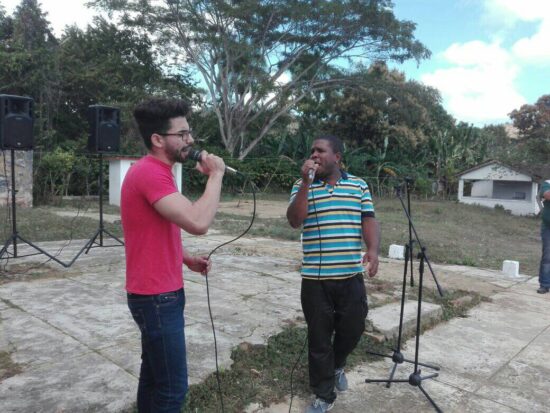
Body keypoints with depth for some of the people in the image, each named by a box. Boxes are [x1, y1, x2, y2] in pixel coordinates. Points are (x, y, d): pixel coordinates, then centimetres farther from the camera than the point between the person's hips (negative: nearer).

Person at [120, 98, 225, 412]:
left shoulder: (156, 172, 13)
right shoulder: (150, 173, -21)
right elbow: (198, 223, -33)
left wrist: (188, 259, 7)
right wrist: (216, 175, -19)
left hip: (159, 292, 10)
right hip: (157, 296, -10)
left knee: (154, 373, 21)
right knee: (173, 387, 0)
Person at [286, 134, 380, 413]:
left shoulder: (359, 185, 6)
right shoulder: (303, 186, 2)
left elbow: (369, 220, 2)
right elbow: (294, 221, -11)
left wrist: (373, 250, -15)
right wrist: (306, 183, -17)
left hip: (351, 275, 2)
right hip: (315, 278, -1)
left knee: (352, 328, 13)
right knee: (319, 337, 8)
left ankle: (337, 366, 47)